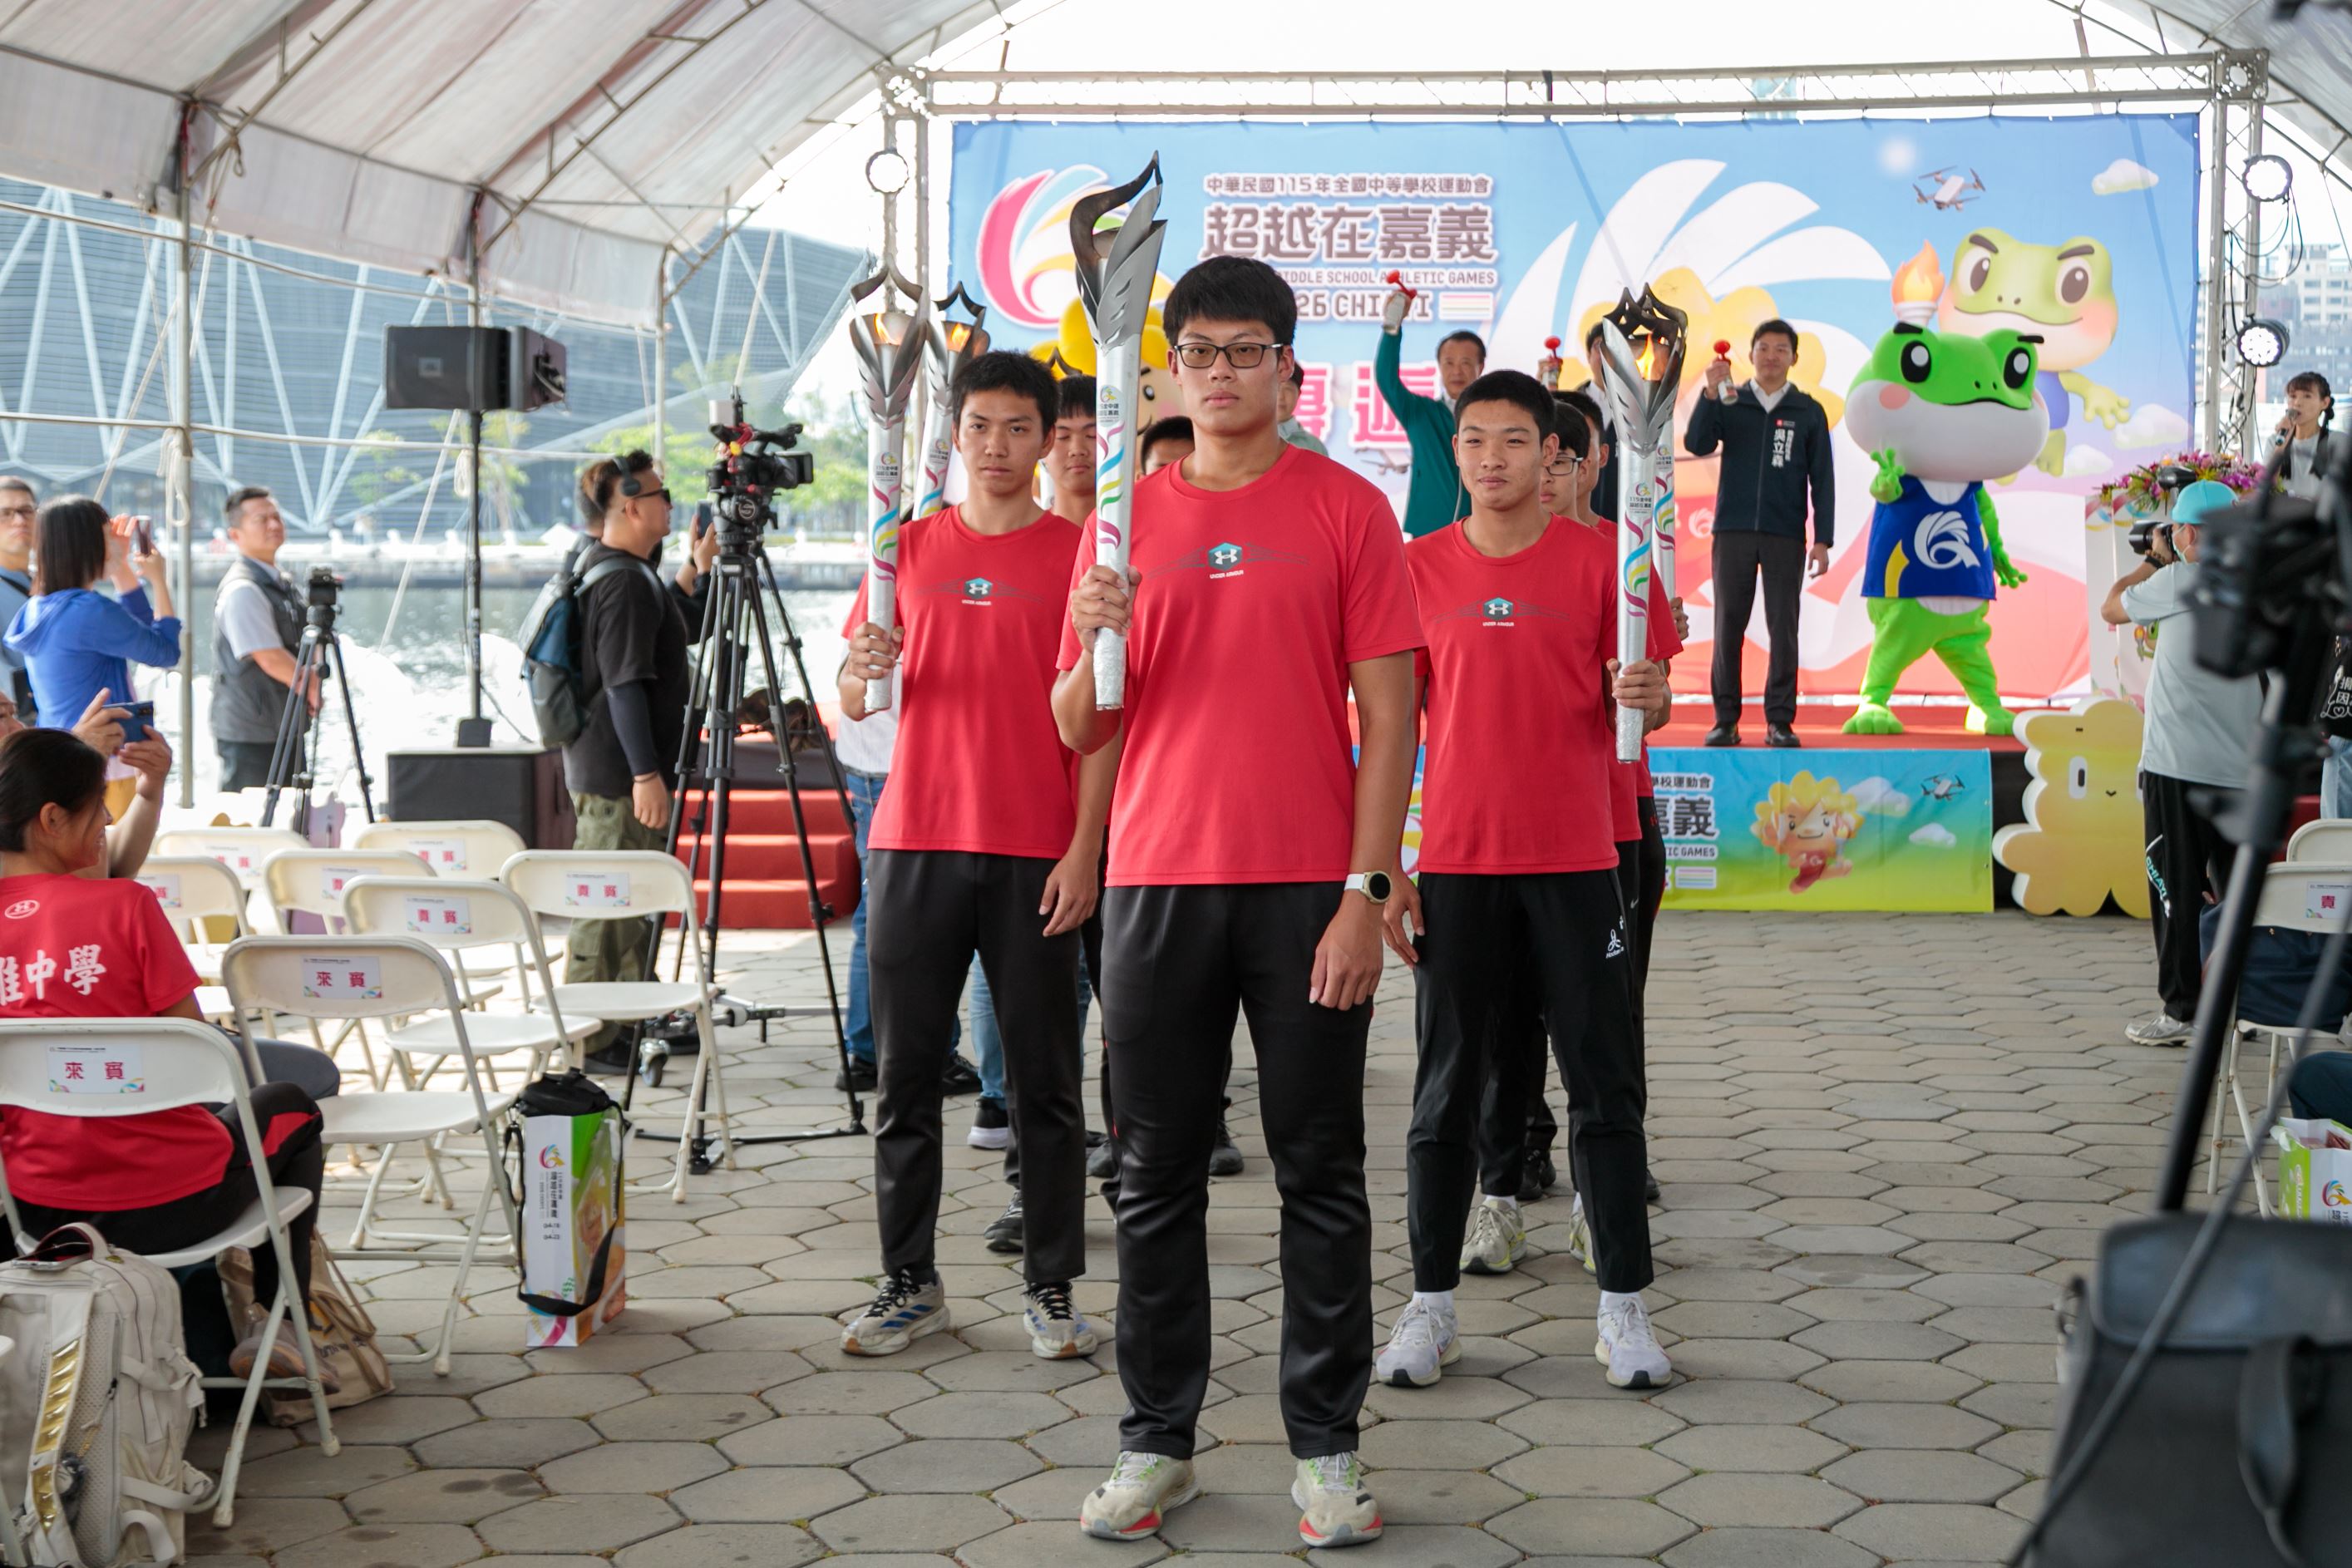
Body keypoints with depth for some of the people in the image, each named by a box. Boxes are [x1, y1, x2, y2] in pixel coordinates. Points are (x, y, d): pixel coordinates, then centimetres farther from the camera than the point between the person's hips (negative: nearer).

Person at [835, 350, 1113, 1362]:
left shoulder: (1078, 553, 3)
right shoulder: (911, 547, 11)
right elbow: (854, 706, 11)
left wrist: (1084, 849, -8)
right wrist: (865, 669, -13)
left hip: (1037, 852, -2)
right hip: (915, 841, 3)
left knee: (1044, 1079, 1)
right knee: (906, 1070, 4)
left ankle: (1052, 1291, 9)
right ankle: (910, 1285, 13)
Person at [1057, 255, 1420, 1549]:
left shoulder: (1347, 509, 2)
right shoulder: (1126, 514, 10)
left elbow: (1388, 714, -1)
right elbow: (1077, 729, 10)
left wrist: (1368, 887, -9)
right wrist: (1096, 643, -11)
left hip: (1308, 885, -2)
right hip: (1158, 882, 3)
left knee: (1320, 1172, 4)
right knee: (1156, 1175, 6)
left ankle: (1326, 1449, 12)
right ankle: (1155, 1442, 16)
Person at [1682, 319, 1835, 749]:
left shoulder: (1808, 411, 8)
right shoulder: (1729, 404, 9)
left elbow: (1822, 479, 7)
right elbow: (1696, 444, -6)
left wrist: (1823, 540, -1)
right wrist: (1710, 393, -17)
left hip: (1785, 536, 0)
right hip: (1733, 531, 0)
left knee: (1783, 628, -1)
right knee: (1728, 626, 1)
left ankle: (1780, 721, 3)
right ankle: (1725, 719, 5)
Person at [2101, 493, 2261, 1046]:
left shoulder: (2179, 581, -10)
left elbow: (2111, 609, 5)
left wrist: (2153, 560, 18)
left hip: (2178, 767, -6)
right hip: (2242, 770, 6)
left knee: (2176, 891, 0)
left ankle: (2181, 1010, 1)